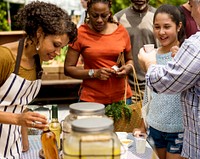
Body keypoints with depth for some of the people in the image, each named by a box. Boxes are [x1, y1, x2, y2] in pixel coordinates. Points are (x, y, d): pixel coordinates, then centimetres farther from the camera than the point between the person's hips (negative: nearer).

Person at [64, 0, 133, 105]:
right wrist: (94, 73, -16)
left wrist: (128, 68, -5)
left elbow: (130, 60, 18)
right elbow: (68, 69, -4)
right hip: (91, 99, -2)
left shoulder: (121, 31, 3)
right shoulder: (80, 34, -5)